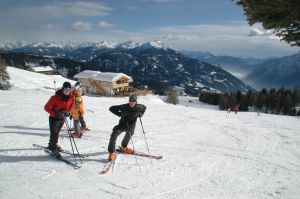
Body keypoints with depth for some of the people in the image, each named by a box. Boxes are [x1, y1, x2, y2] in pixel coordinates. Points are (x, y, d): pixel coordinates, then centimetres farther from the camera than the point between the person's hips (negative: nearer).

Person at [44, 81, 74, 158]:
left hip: (62, 118, 5)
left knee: (57, 132, 19)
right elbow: (46, 107, -16)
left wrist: (67, 112, -10)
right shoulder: (56, 97, -22)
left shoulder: (71, 98, -8)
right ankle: (53, 149, 6)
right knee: (54, 133, -6)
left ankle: (52, 145, 40)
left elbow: (70, 106, 10)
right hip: (54, 118, -5)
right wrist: (55, 113, -27)